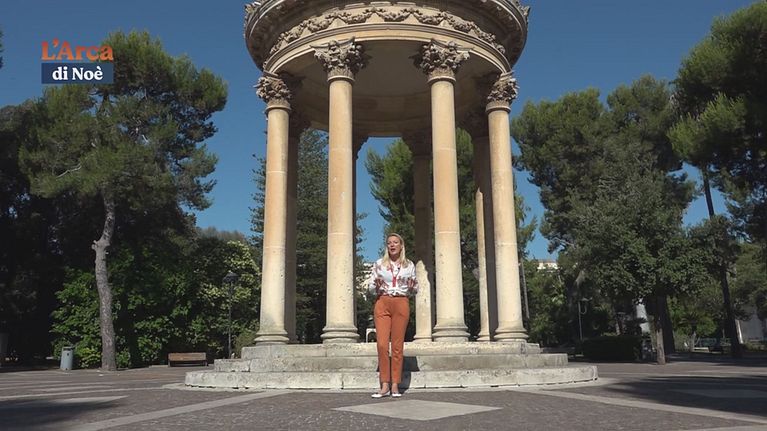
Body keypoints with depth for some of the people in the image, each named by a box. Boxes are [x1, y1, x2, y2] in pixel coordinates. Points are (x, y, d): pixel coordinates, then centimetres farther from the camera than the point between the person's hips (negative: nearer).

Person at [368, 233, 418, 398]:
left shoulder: (409, 265, 10)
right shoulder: (379, 264, 9)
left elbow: (415, 290, 13)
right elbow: (370, 288, 9)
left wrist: (412, 287, -9)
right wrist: (376, 286, -13)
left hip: (401, 304, 0)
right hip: (382, 303, 0)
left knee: (397, 345, -2)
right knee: (381, 344, -9)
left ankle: (395, 386, 3)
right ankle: (384, 386, -2)